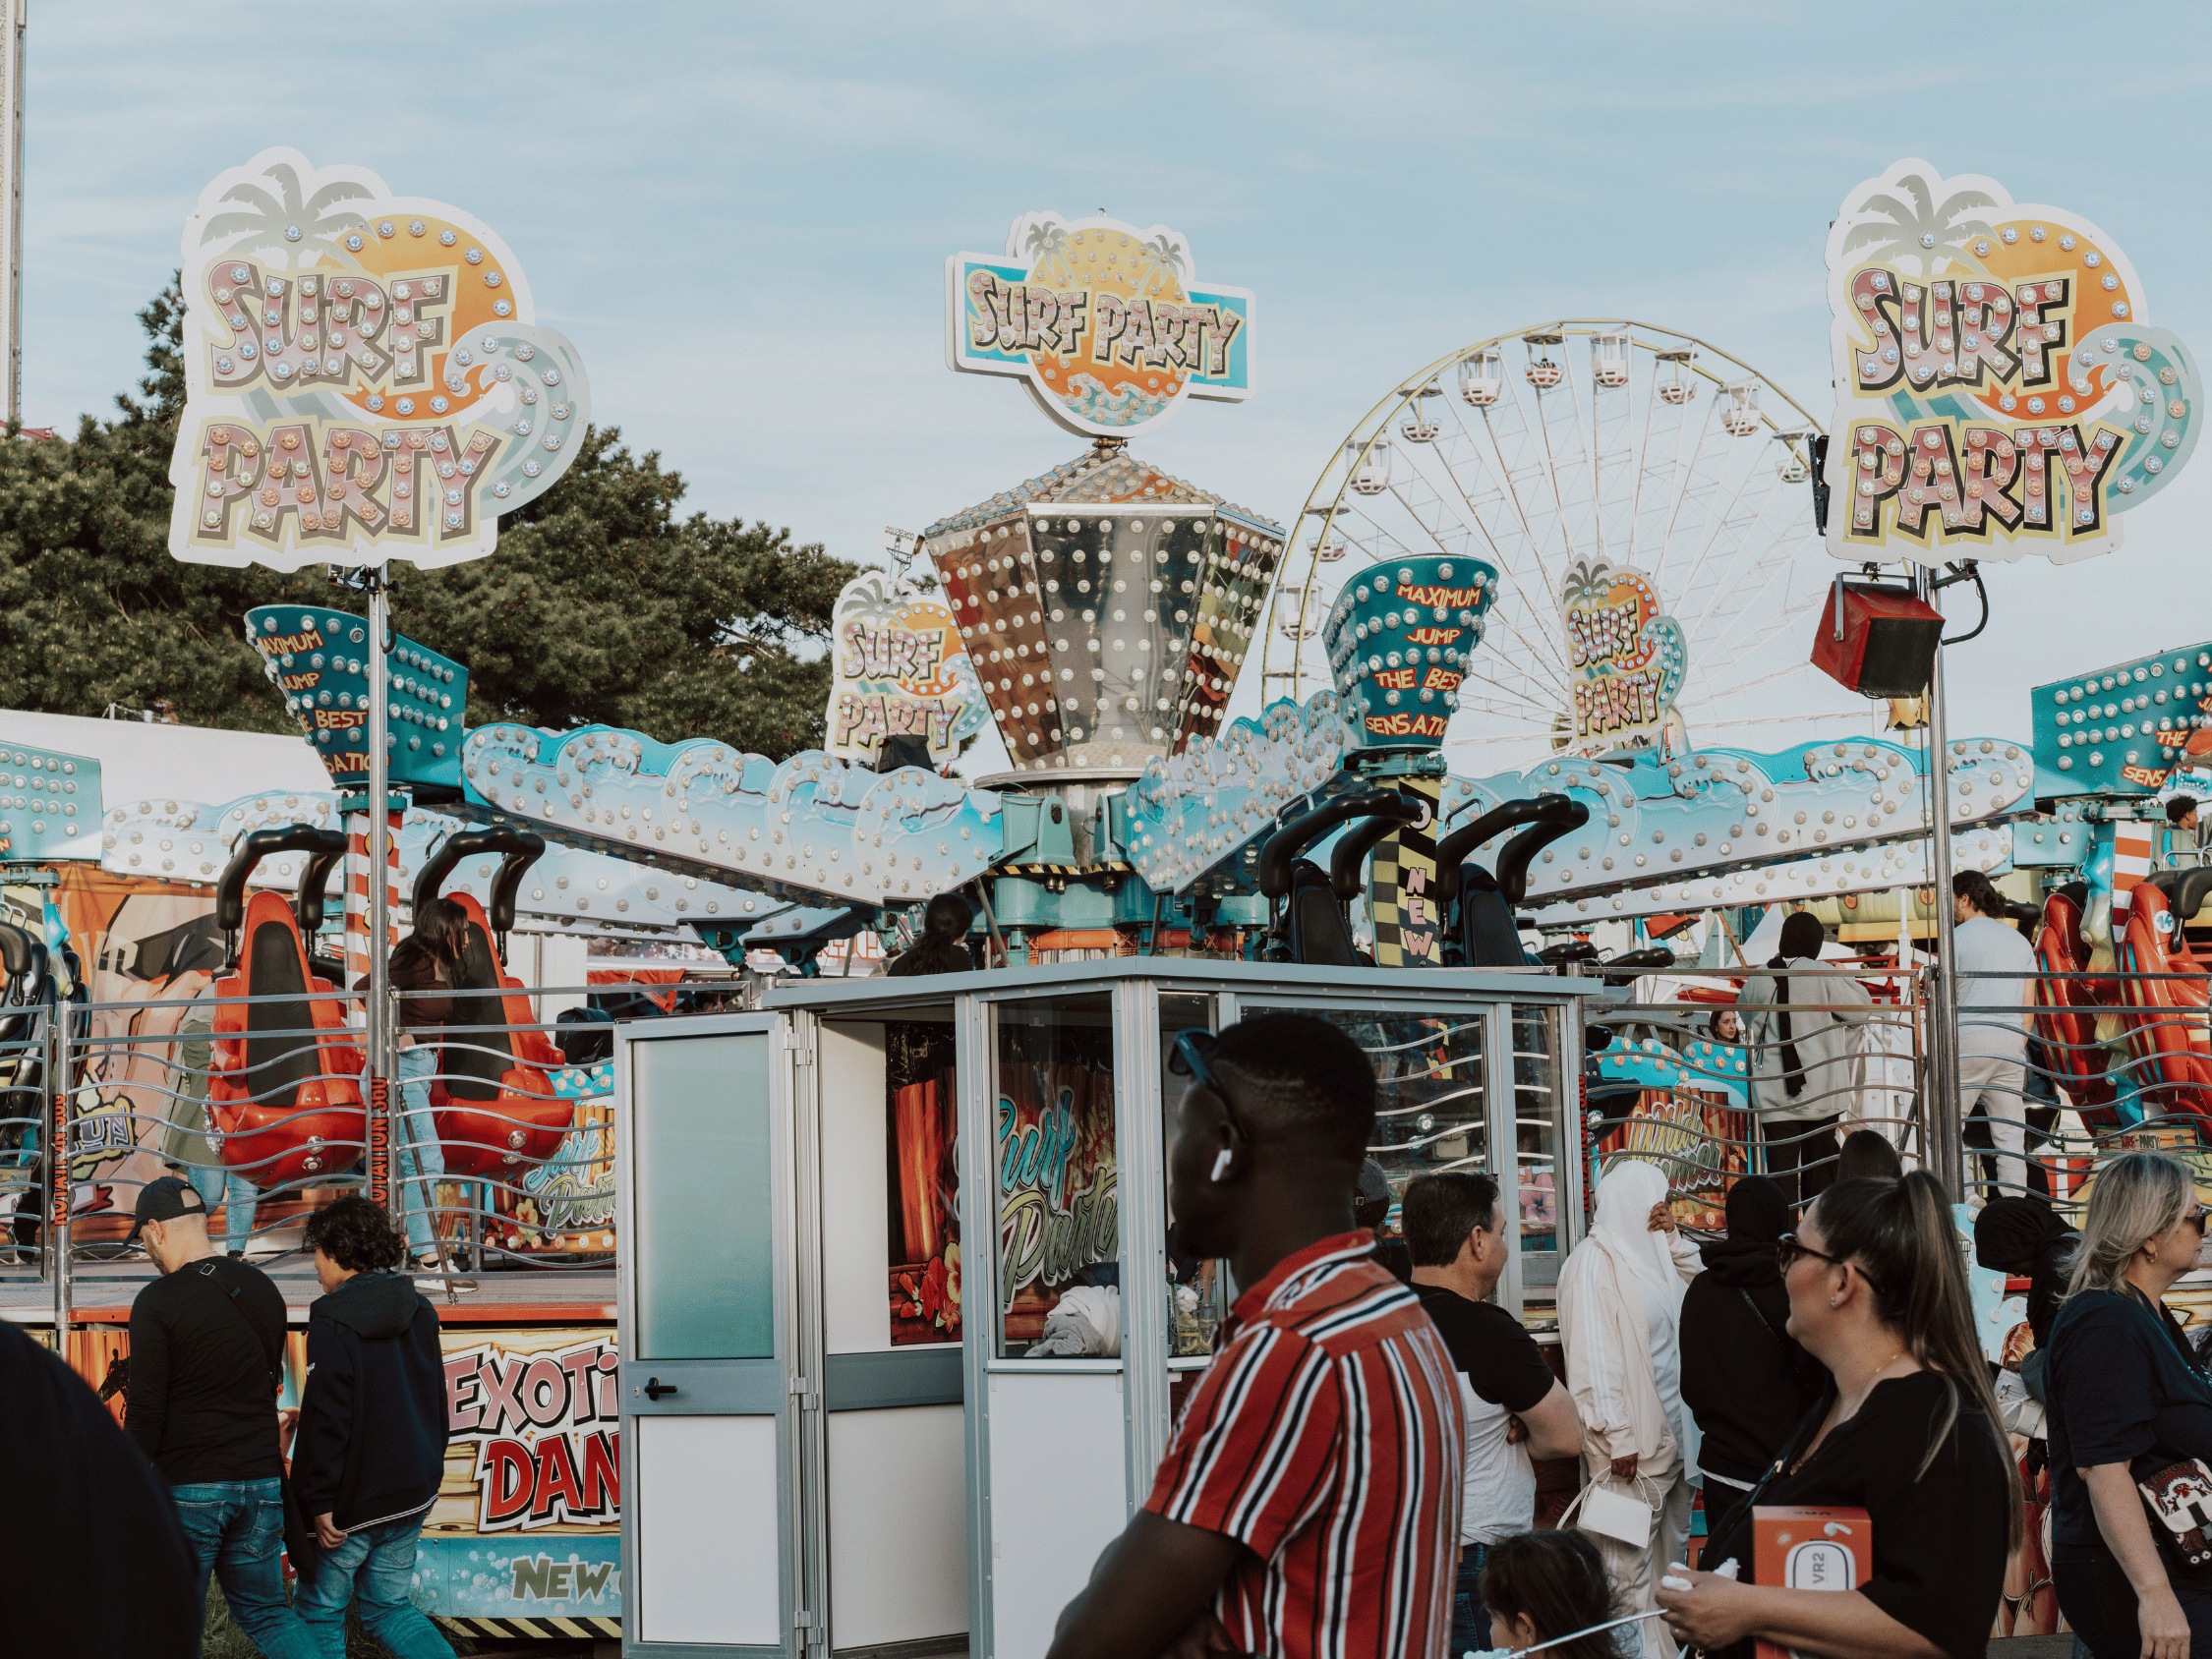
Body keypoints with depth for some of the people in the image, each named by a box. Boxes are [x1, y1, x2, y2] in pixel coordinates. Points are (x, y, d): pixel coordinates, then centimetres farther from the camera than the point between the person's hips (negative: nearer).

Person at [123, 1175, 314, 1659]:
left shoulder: (157, 1302, -11)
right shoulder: (263, 1290, 8)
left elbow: (145, 1414, -12)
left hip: (189, 1487, -5)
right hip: (262, 1478, 5)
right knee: (264, 1610, 14)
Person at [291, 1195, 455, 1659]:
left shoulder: (332, 1320, -16)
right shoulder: (419, 1311, 6)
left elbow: (327, 1419, -19)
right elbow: (437, 1403, 14)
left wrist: (320, 1500, -16)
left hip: (353, 1499, -7)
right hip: (412, 1493, 7)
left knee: (321, 1612, 9)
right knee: (389, 1605, 16)